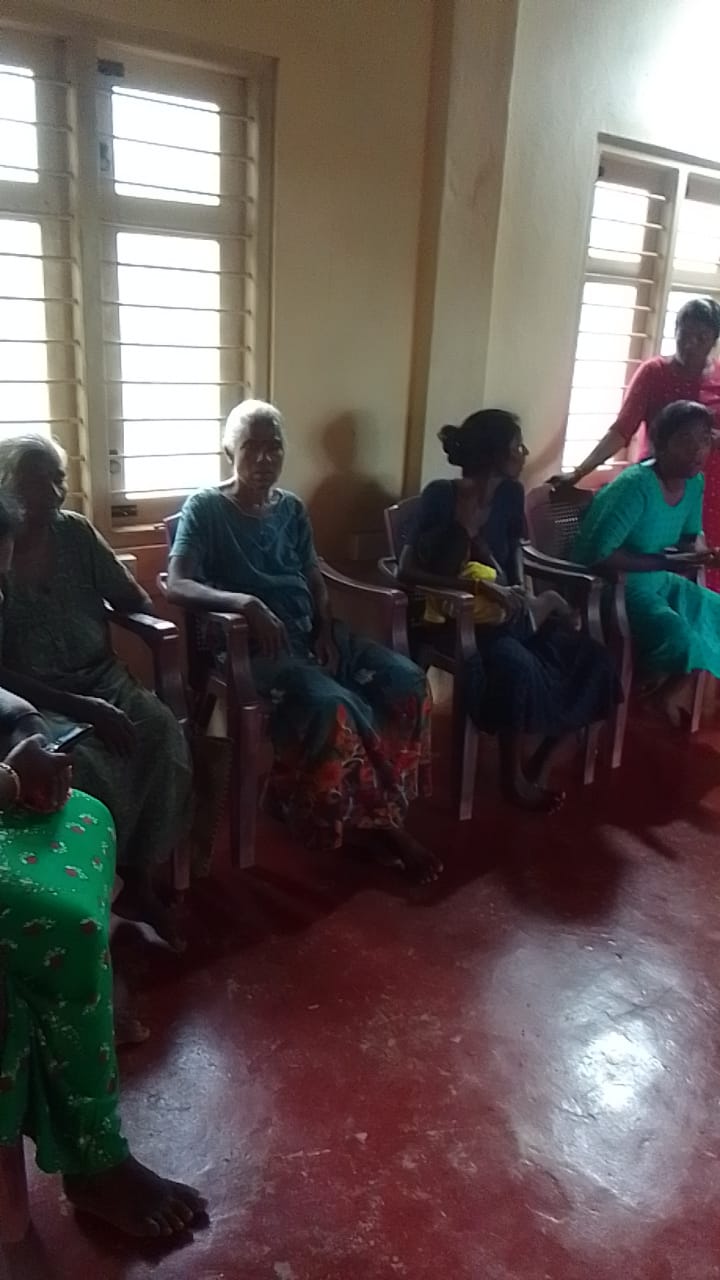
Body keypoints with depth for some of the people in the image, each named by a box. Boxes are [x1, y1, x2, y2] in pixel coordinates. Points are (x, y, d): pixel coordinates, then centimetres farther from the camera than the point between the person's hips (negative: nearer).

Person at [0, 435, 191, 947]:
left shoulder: (76, 531, 3)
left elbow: (133, 599, 13)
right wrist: (79, 707, -22)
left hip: (102, 678, 4)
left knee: (163, 735, -24)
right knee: (90, 766, -31)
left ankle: (140, 877, -8)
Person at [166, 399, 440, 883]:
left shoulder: (292, 509, 15)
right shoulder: (205, 508, -3)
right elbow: (177, 586, -15)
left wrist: (326, 633, -2)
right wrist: (245, 603, -31)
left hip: (310, 635, 7)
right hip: (254, 645, -6)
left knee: (407, 680, -16)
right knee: (331, 706, -33)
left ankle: (381, 812, -7)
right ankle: (370, 821, -11)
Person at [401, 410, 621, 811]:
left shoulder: (511, 493, 1)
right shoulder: (441, 497, -17)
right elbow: (407, 570, -24)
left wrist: (523, 592, 1)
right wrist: (478, 586, -32)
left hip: (502, 610, 7)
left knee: (590, 657, -10)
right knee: (518, 665, -34)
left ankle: (541, 759, 5)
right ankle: (514, 776, -12)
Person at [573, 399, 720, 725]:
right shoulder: (635, 485, -27)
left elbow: (690, 536, 14)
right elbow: (598, 554, -31)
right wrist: (665, 561, -27)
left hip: (657, 581, 9)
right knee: (681, 640, -28)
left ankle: (668, 692, 25)